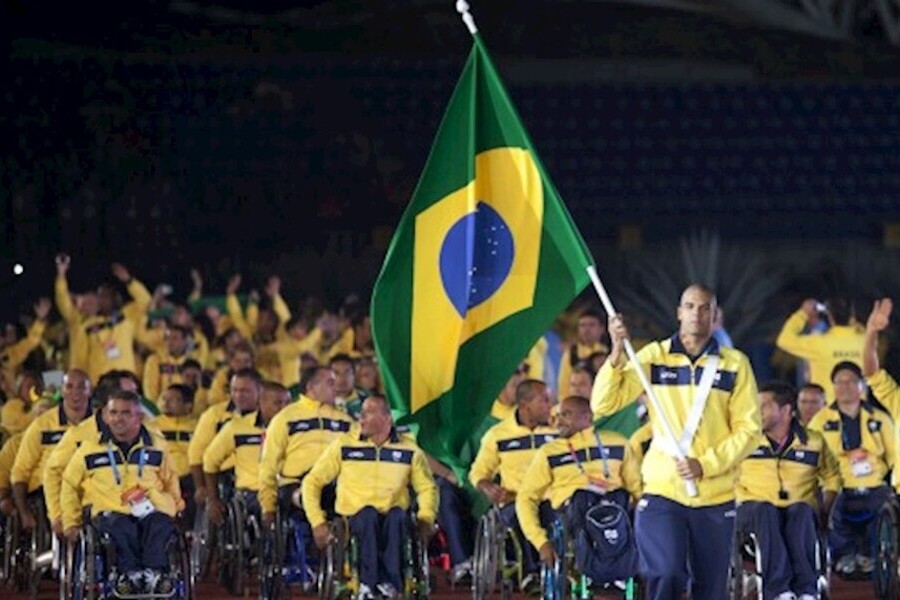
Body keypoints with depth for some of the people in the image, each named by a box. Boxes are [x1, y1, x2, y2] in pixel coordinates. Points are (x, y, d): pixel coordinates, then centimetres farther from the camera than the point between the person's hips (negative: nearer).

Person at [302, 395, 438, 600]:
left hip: (393, 518, 0)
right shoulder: (344, 445, 7)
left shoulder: (408, 450, 10)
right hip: (355, 519, 0)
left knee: (397, 515, -36)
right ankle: (369, 583, -39)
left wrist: (426, 519, -1)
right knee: (369, 513, -36)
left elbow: (427, 488, 19)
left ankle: (389, 582, -40)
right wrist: (318, 522, -1)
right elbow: (312, 482, 10)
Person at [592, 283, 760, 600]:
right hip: (662, 491, -1)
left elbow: (748, 428, 1)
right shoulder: (654, 357, 2)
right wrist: (617, 353, -16)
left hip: (716, 498, 1)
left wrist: (705, 465, -12)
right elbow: (603, 404, -3)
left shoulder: (735, 364, 3)